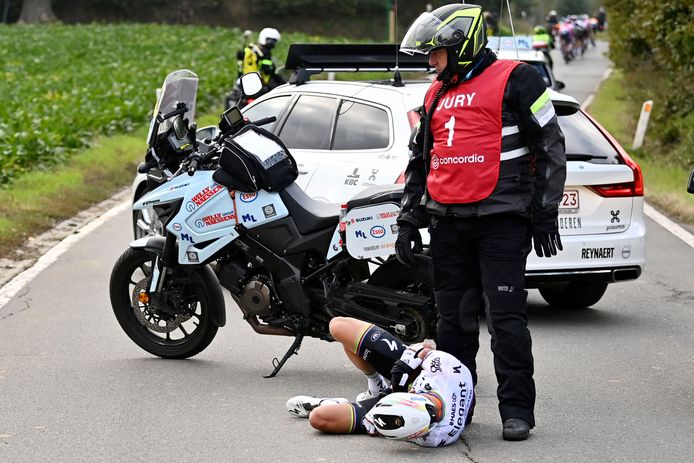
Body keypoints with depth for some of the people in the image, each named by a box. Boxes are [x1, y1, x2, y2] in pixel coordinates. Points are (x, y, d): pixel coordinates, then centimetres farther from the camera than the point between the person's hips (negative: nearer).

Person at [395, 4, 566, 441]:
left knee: (506, 318, -8)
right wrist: (409, 221, 19)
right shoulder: (436, 94, 19)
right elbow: (420, 161, 25)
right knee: (454, 319, 9)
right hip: (448, 224, 7)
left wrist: (544, 214, -7)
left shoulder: (515, 79, -2)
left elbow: (550, 147, -4)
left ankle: (517, 410, -3)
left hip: (500, 220, -6)